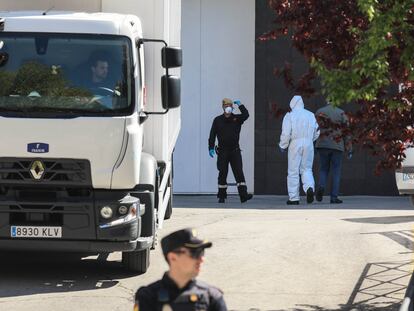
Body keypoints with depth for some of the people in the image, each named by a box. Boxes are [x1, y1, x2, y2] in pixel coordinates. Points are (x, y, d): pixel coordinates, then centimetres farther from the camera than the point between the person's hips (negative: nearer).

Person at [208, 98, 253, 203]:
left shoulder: (236, 119, 8)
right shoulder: (218, 120, 6)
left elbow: (246, 115, -12)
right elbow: (212, 135, 3)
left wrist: (240, 105, -14)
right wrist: (211, 148, -6)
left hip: (235, 150, 0)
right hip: (222, 151, 0)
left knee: (239, 172, -8)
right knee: (222, 174, 4)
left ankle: (243, 195, -15)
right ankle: (222, 196, 12)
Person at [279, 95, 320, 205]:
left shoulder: (289, 116, -4)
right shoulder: (311, 115, 9)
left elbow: (286, 134, -9)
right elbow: (316, 132, 12)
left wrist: (282, 146, 4)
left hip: (295, 144, -3)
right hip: (309, 145, 3)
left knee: (293, 171, 3)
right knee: (306, 169, 11)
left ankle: (294, 198, 3)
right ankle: (309, 188, -17)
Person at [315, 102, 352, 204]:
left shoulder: (320, 112, 2)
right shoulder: (341, 113, -2)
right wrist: (349, 149, 1)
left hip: (323, 146, 2)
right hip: (337, 146, -2)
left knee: (323, 169, 15)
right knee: (336, 172, 5)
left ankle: (321, 186, -14)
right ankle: (334, 197, 0)